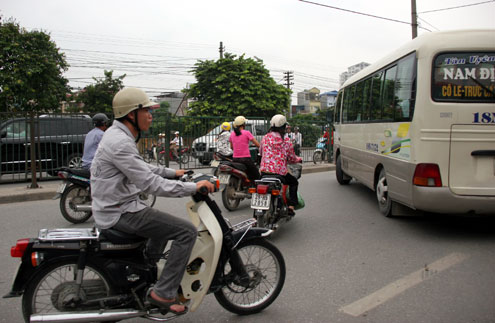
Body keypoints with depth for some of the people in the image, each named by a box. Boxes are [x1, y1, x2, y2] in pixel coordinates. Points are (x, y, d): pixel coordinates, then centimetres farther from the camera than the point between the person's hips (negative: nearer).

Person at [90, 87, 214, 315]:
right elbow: (150, 184, -27)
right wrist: (193, 187, -21)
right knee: (187, 231, -13)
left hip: (115, 208, 11)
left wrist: (173, 172, 19)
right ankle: (163, 292, -6)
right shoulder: (120, 142, -23)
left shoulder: (118, 134, 11)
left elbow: (141, 168, 23)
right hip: (120, 213, -11)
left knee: (166, 224, 30)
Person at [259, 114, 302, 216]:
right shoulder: (286, 140, -2)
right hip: (280, 172, -2)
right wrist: (299, 159, 25)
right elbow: (292, 158, 3)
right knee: (294, 182, 25)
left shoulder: (265, 138, 5)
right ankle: (291, 207, 14)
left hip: (264, 171, 2)